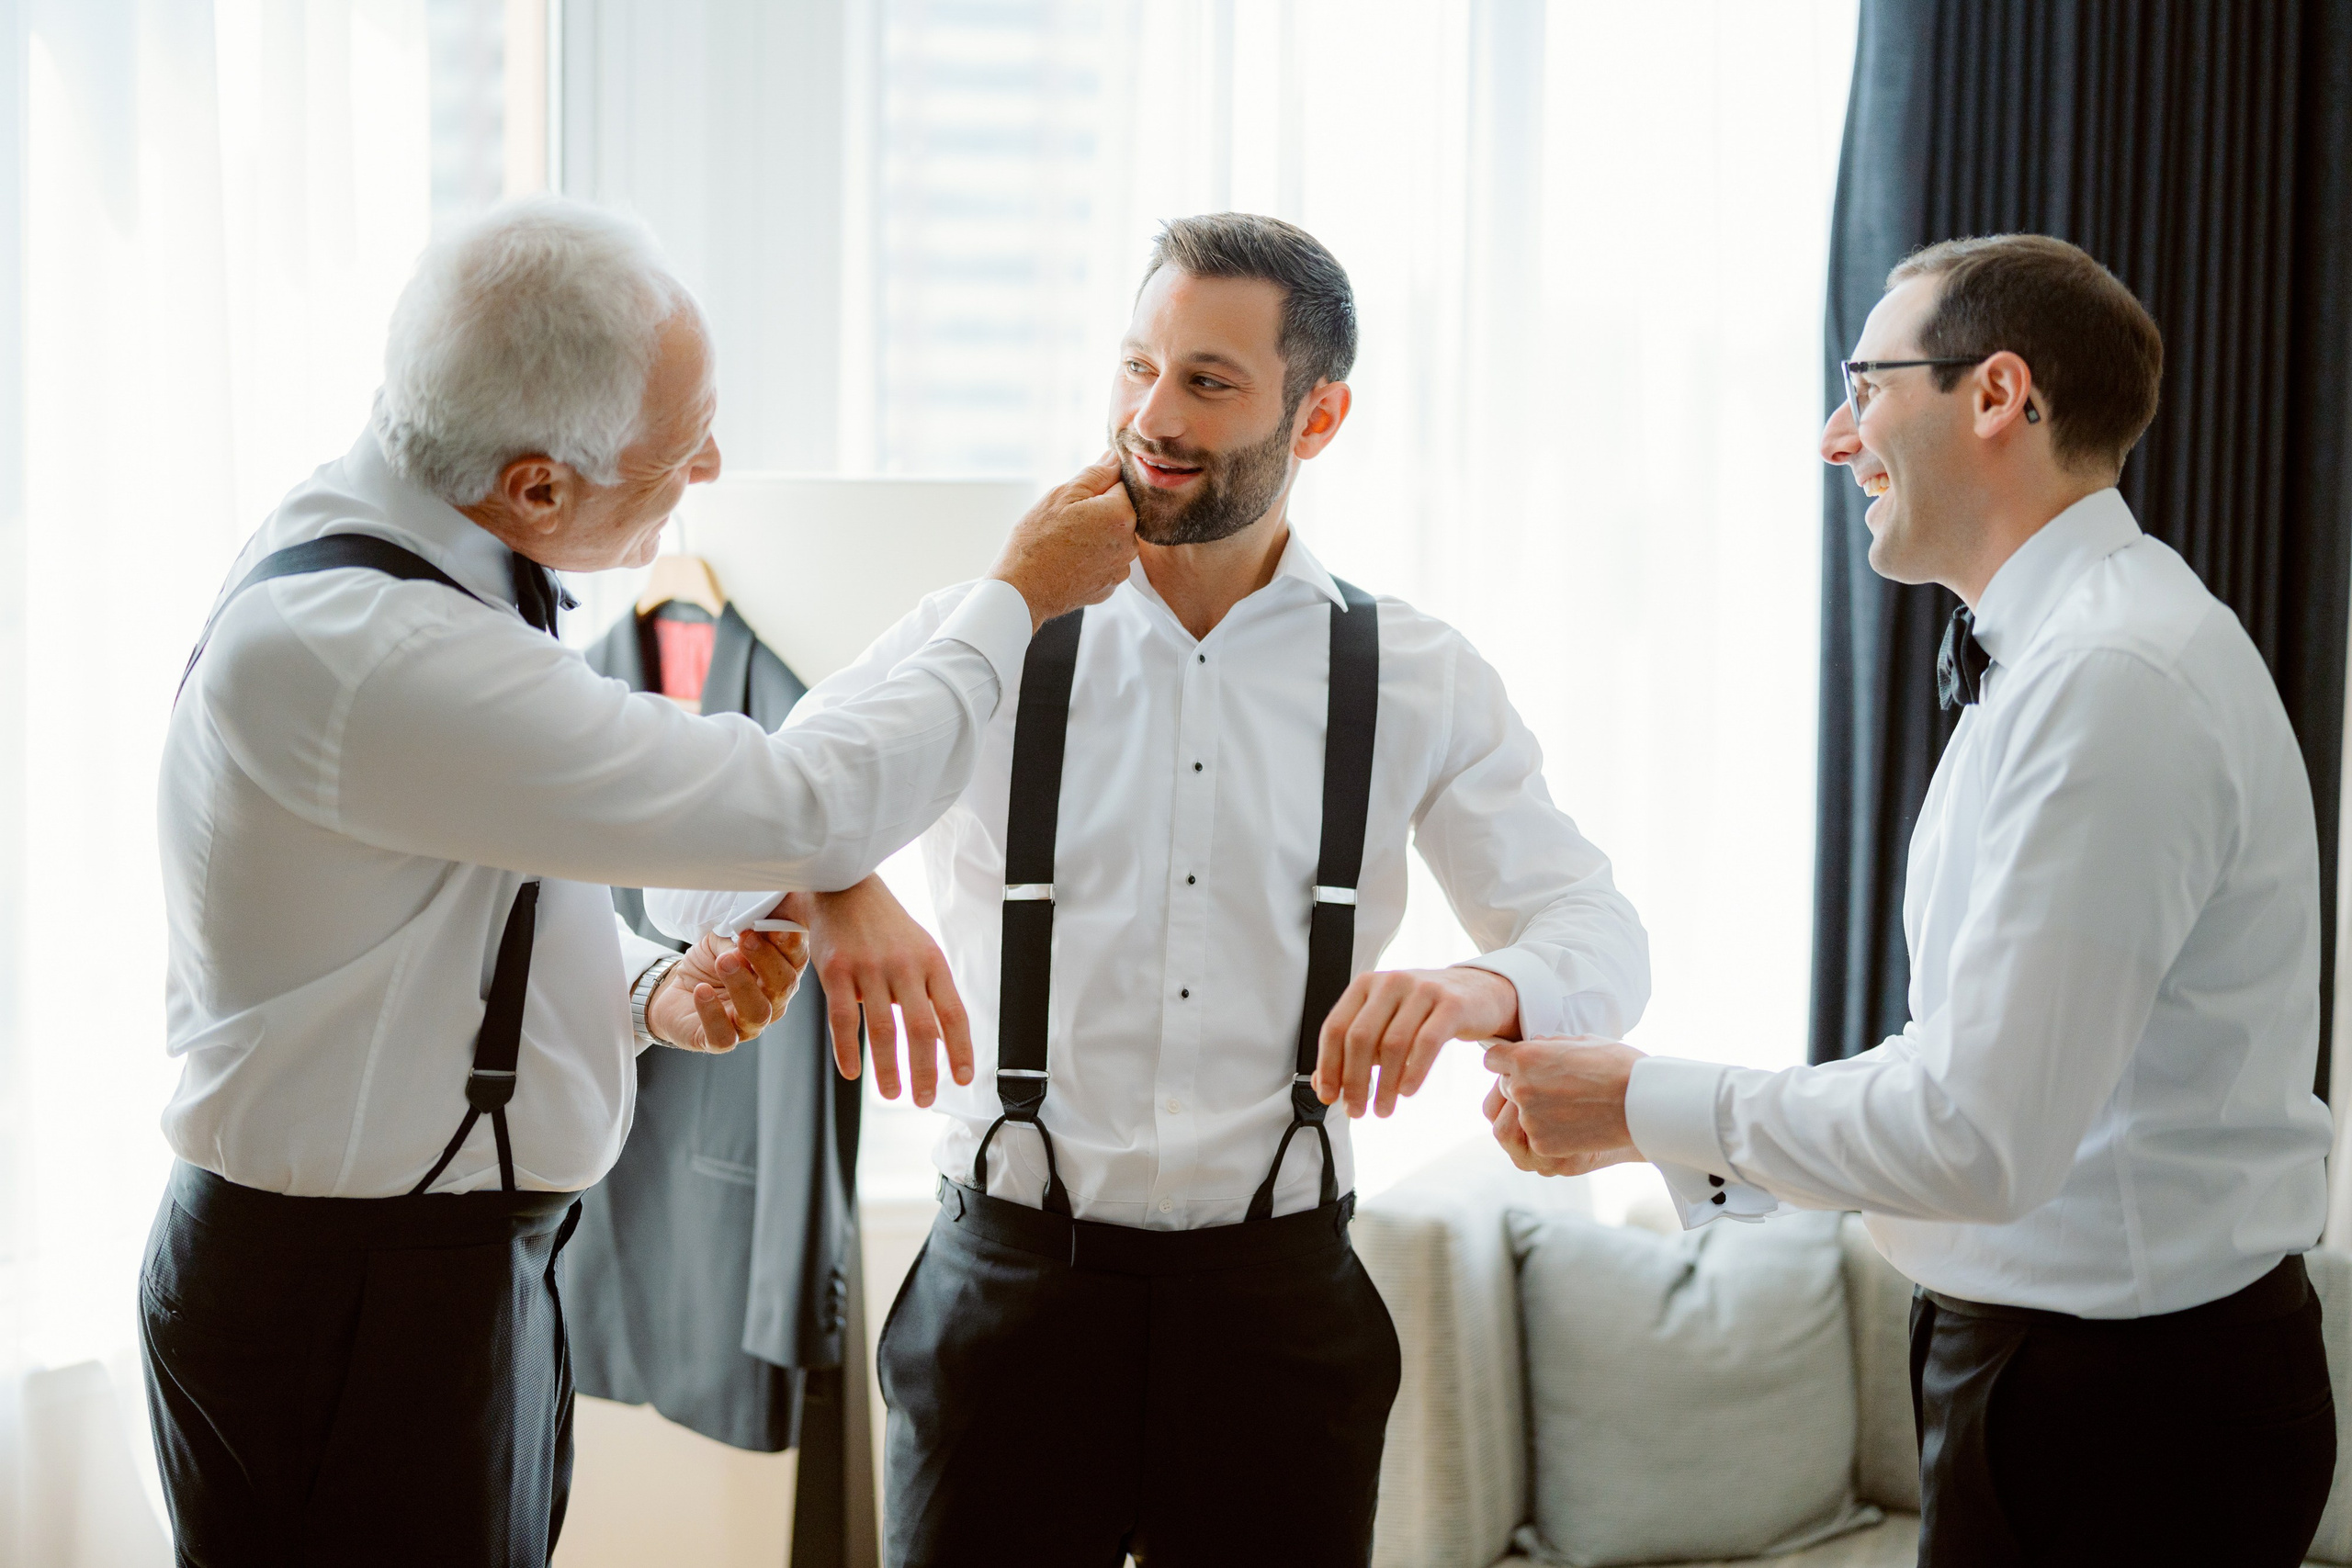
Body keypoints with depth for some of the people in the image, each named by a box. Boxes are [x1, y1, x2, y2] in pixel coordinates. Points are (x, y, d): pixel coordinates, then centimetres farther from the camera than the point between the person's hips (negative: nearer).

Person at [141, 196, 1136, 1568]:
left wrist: (651, 991, 0)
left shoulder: (418, 560, 4)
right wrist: (1022, 595, -11)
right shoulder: (357, 654, -27)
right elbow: (807, 814, -24)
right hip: (349, 1304, -9)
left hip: (479, 1247, 9)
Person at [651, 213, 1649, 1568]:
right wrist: (825, 896, -28)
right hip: (1013, 1288, -1)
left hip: (1280, 1300, 1)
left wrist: (1478, 989, -20)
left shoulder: (1416, 682, 4)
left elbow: (1603, 940, 3)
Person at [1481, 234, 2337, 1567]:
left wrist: (1651, 1107, -13)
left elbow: (1978, 1137, -25)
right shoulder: (2057, 656, 12)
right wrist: (1658, 1129, 6)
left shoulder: (2114, 679, -22)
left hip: (2123, 1408, -9)